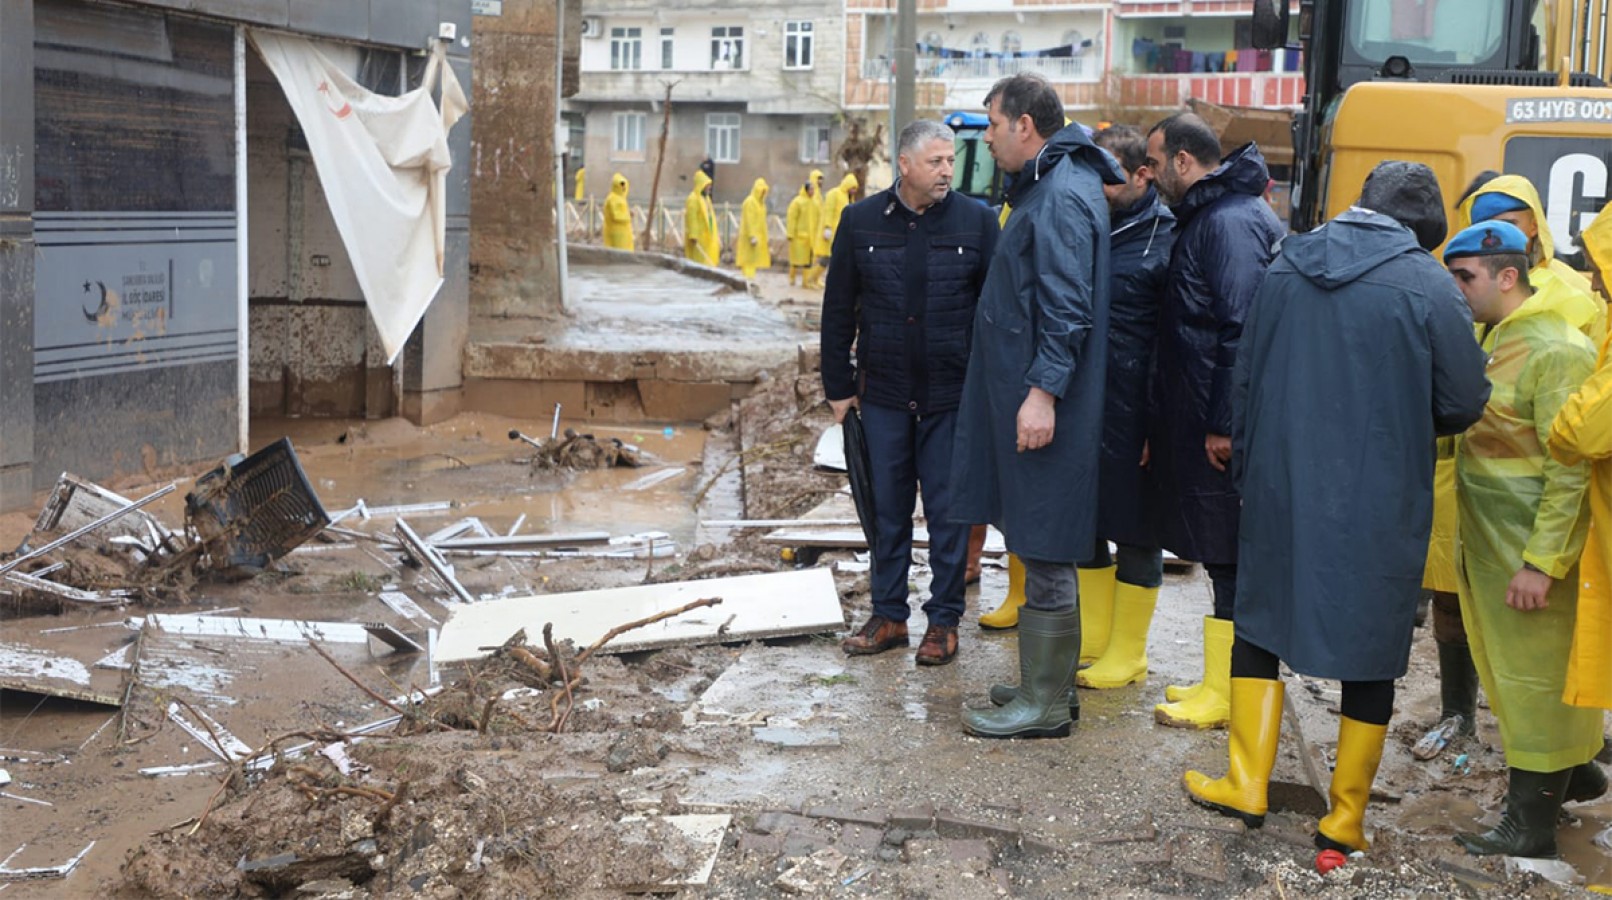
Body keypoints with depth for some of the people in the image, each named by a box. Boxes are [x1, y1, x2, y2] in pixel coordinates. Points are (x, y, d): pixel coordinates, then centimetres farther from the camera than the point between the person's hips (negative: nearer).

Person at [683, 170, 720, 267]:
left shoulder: (706, 198, 15)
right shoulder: (693, 199, -14)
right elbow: (692, 219, -19)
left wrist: (715, 237, 19)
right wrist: (693, 236, -24)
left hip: (708, 237, 9)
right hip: (698, 237, -9)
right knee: (700, 262, -8)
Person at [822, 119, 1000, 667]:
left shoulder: (976, 221, -3)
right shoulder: (861, 221, 2)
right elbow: (838, 309, 7)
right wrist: (838, 385, 5)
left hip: (952, 394, -2)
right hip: (883, 391, 2)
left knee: (948, 510, 5)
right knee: (888, 508, 10)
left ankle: (944, 620, 16)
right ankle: (888, 615, 22)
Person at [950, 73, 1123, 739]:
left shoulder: (1061, 197, -16)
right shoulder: (1046, 186, 16)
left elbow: (1066, 309, -23)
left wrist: (1044, 391, -25)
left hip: (1041, 409, -11)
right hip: (1020, 394, 11)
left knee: (1045, 554, -3)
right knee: (1038, 547, 17)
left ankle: (1045, 706, 6)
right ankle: (1048, 681, 27)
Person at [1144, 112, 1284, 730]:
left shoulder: (1232, 222, -15)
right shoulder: (1205, 216, 17)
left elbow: (1241, 330, -22)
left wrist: (1224, 424, -23)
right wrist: (1162, 421, 20)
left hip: (1219, 429, -10)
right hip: (1197, 421, 10)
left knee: (1229, 558, -3)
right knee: (1222, 556, 14)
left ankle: (1224, 698, 5)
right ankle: (1221, 683, 23)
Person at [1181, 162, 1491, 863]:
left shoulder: (1286, 268, 1)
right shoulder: (1429, 287, -11)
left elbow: (1245, 378, 7)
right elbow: (1464, 404, -6)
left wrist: (1247, 465, 17)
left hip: (1280, 487, 3)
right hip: (1380, 503, -3)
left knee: (1259, 620, 18)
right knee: (1372, 649, 9)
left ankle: (1246, 785, 17)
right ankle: (1345, 819, 16)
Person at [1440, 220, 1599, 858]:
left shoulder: (1556, 351, -16)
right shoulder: (1491, 339, 11)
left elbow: (1571, 467, -19)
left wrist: (1541, 563, -21)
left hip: (1530, 550, -8)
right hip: (1486, 543, 8)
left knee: (1534, 680, 1)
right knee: (1510, 676, 16)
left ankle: (1530, 829, 11)